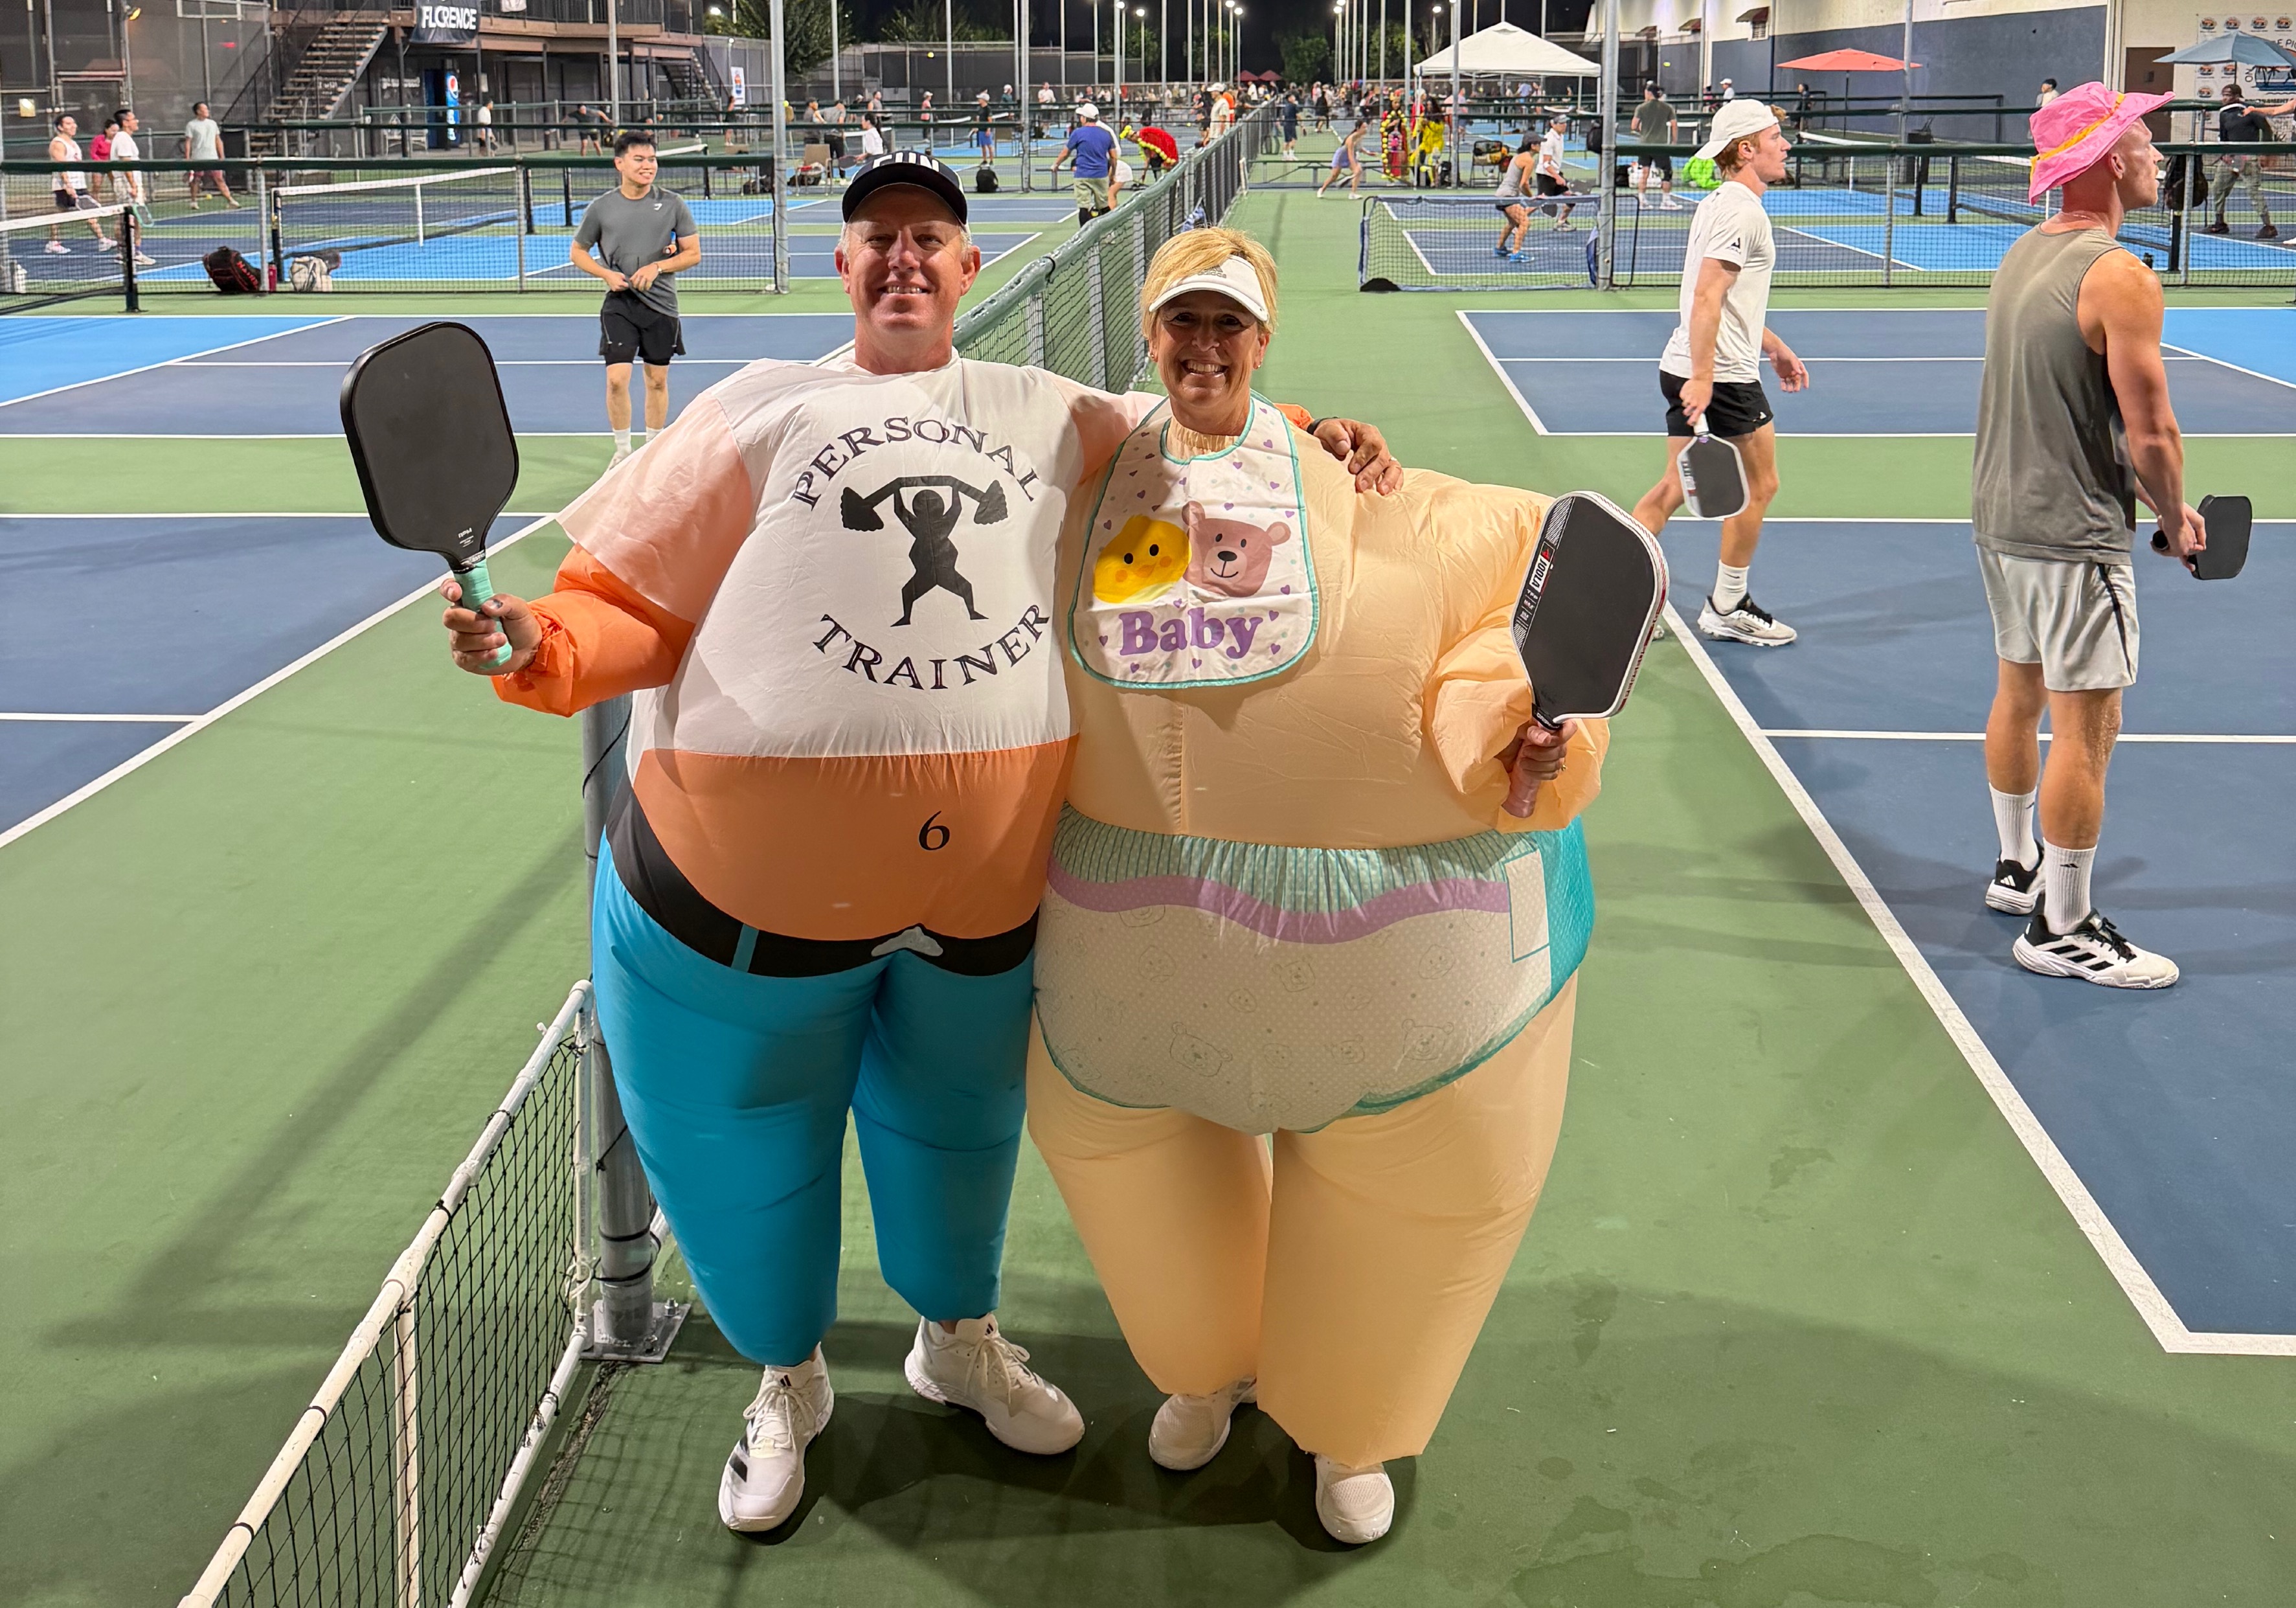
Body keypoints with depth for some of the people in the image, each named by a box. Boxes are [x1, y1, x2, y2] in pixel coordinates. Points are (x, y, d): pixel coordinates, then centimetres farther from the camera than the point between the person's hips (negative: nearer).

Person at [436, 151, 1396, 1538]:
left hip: (985, 886, 3)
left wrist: (1310, 435, -1)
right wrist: (544, 645, -22)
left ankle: (960, 1340, 52)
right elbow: (635, 606, -2)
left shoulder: (1046, 415, 8)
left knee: (958, 1126, 23)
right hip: (752, 877, -2)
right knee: (749, 1149, 13)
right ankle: (789, 1381, 43)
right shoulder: (763, 411, -1)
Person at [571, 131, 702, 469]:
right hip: (619, 303, -1)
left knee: (658, 381, 10)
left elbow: (693, 253, 2)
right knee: (617, 378, -11)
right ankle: (623, 451, 4)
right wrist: (607, 274, -7)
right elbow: (578, 251, 10)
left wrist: (657, 267, -13)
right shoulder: (601, 208, 0)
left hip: (661, 303, 1)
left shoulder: (672, 204, 0)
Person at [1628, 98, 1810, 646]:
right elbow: (1707, 298, -24)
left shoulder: (1718, 204, 17)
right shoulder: (1742, 211, -16)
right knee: (1759, 485, 5)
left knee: (1675, 486, 12)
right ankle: (1728, 609, 13)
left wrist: (1773, 346, 32)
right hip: (1721, 376, -10)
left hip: (1685, 370, 10)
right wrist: (1702, 377, -28)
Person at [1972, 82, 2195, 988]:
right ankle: (2060, 930, 5)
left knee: (2020, 692, 21)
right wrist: (2176, 520, -1)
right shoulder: (2121, 278, -19)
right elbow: (2151, 432, -19)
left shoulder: (2023, 256, 7)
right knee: (2086, 726, -2)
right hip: (2073, 536, -9)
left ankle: (2018, 869, 36)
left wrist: (2142, 493, 14)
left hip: (2001, 514, 9)